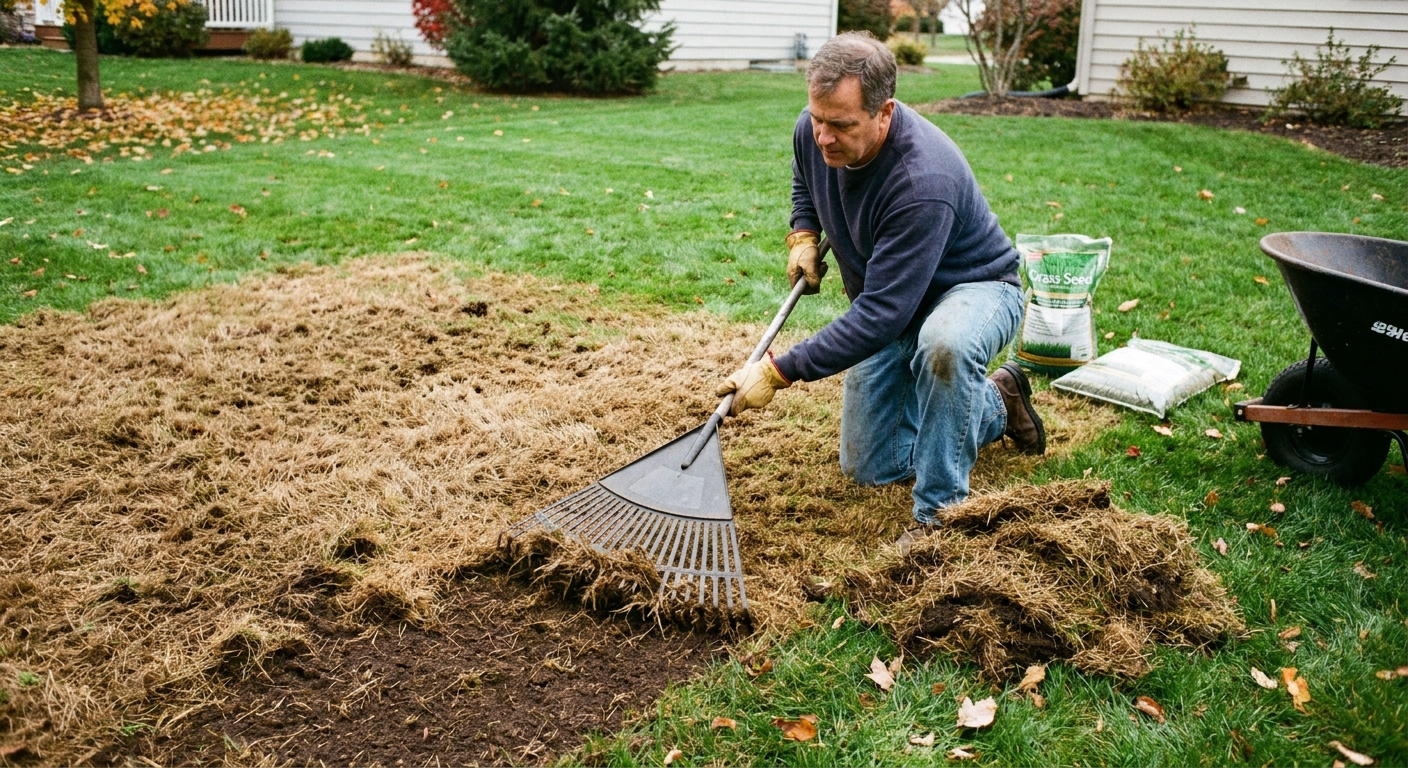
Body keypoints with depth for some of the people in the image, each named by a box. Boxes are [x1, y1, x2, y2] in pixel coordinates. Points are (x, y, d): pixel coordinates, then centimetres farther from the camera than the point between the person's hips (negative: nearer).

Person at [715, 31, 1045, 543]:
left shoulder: (923, 181, -39)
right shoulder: (813, 132, -16)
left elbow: (879, 315, -40)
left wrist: (779, 372, -39)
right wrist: (803, 234, -3)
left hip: (973, 289, -7)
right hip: (891, 303, 7)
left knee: (944, 344, -45)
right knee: (870, 469, 9)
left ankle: (939, 512, -25)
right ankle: (995, 406, 30)